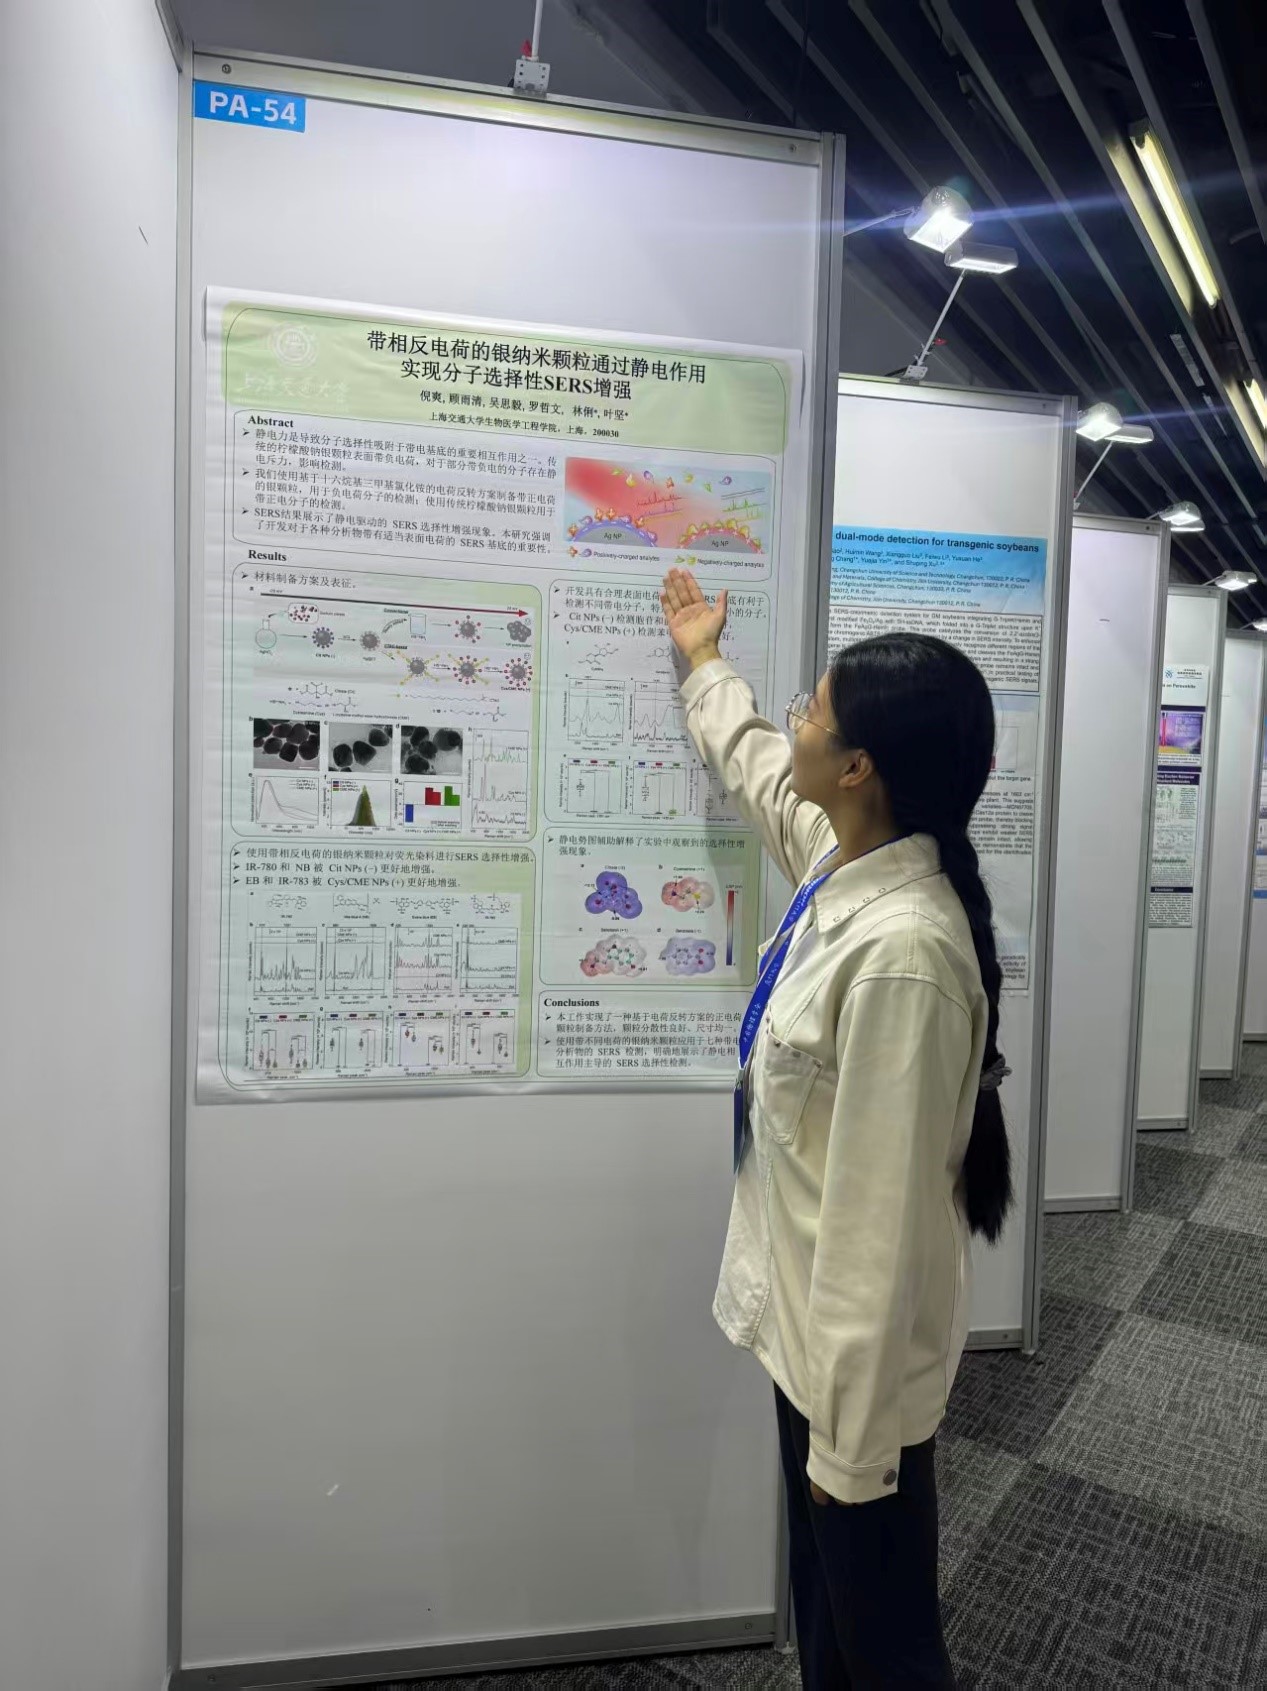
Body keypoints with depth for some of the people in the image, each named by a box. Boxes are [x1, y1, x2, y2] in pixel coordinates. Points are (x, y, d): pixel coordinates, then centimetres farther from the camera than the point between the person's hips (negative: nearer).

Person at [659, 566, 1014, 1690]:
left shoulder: (902, 950, -32)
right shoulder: (846, 864, -4)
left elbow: (882, 1216, -27)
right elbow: (758, 774, 19)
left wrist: (849, 1437, -17)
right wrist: (705, 664, 35)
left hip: (860, 1350, -8)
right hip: (808, 1316, 8)